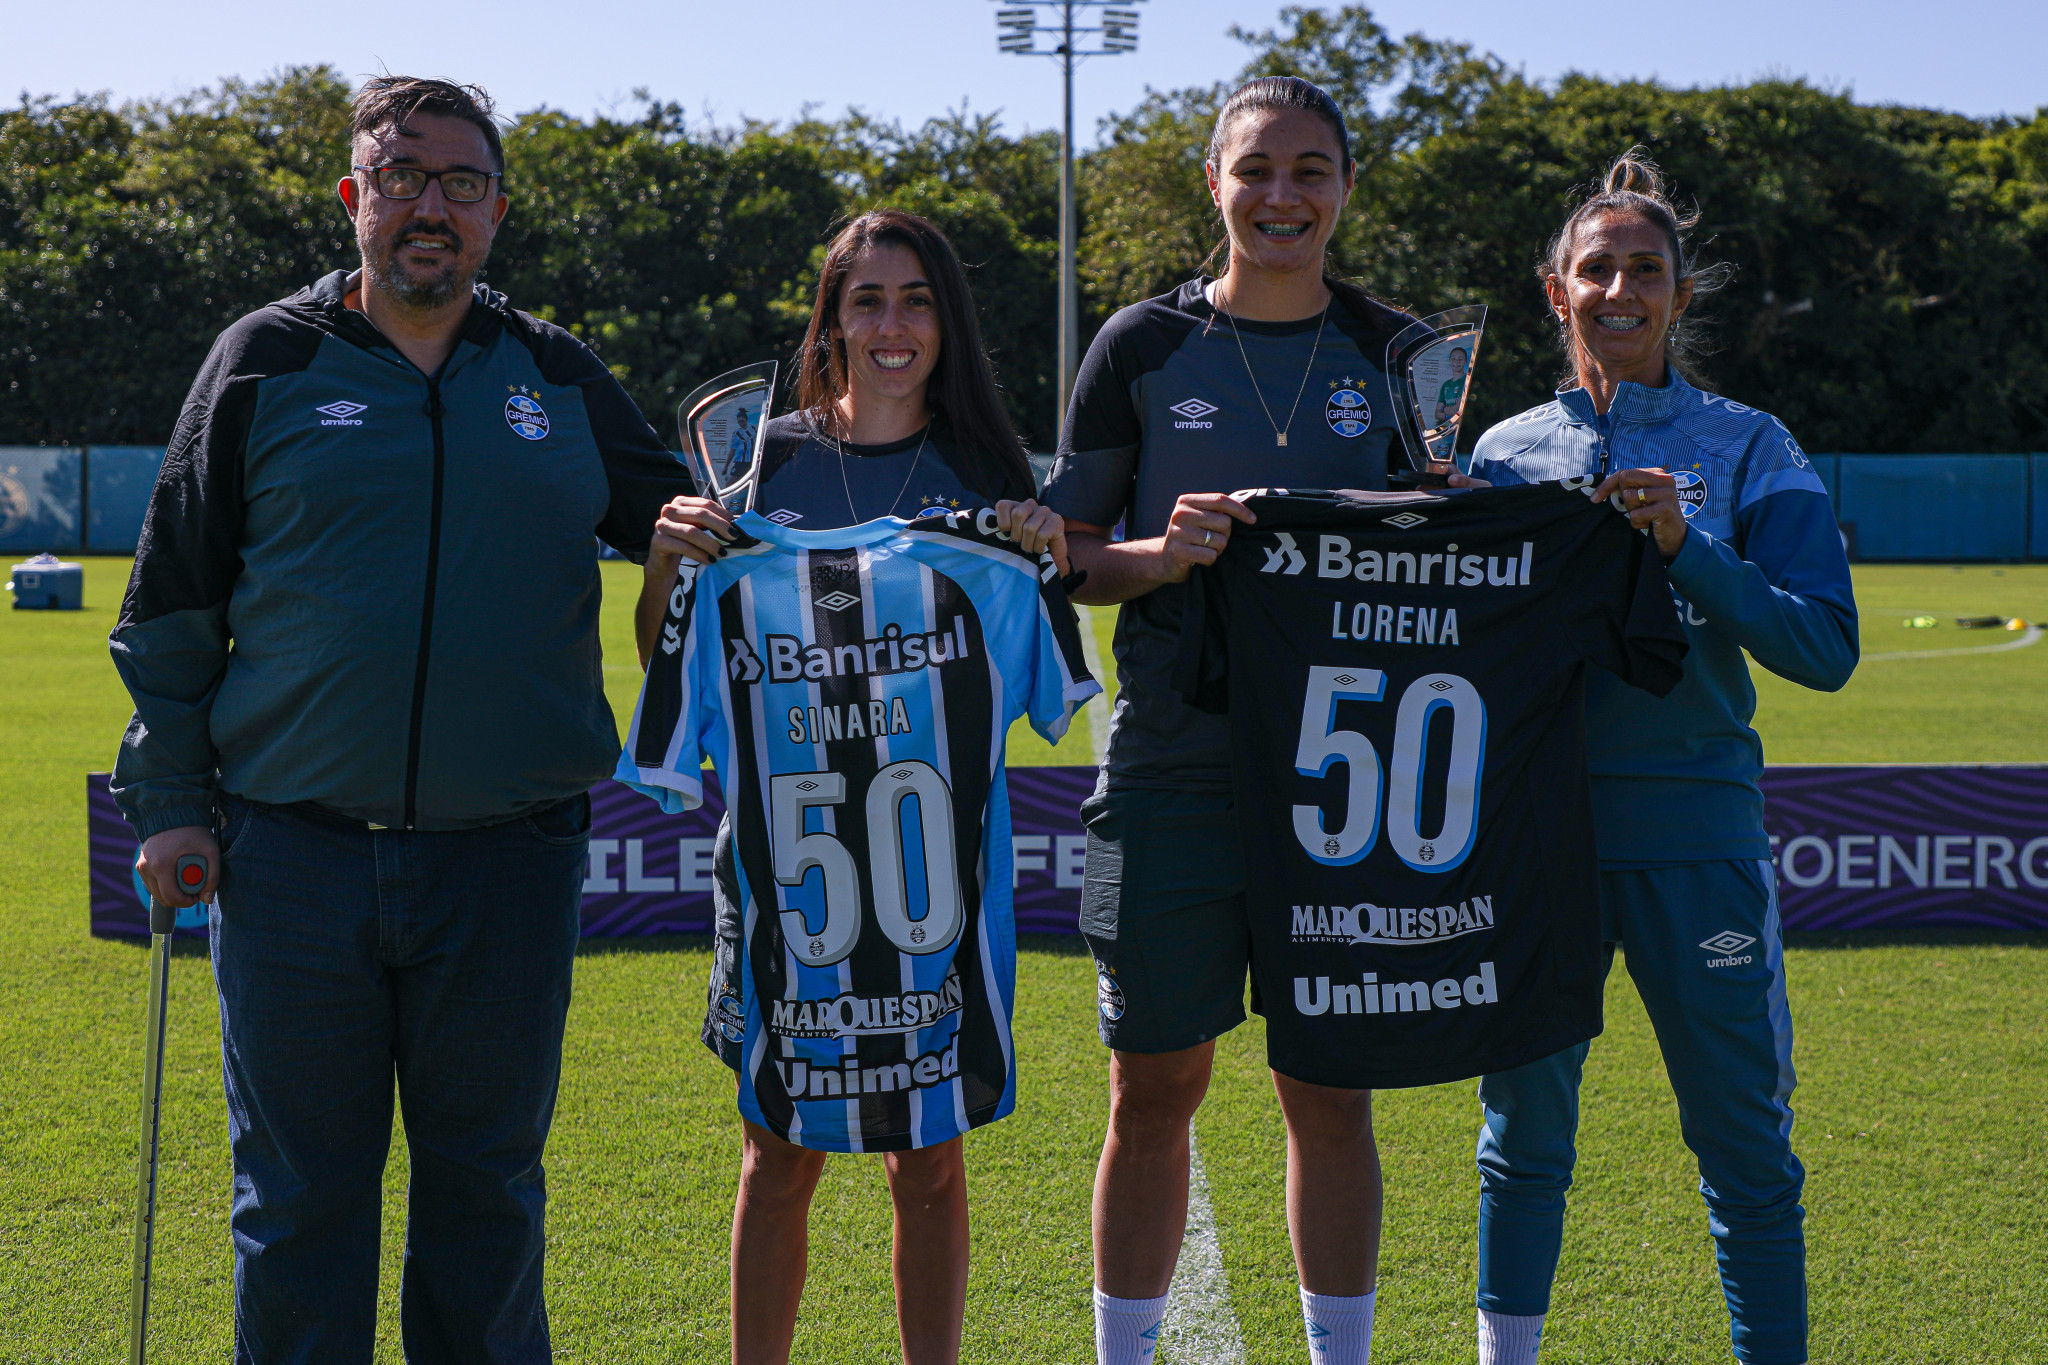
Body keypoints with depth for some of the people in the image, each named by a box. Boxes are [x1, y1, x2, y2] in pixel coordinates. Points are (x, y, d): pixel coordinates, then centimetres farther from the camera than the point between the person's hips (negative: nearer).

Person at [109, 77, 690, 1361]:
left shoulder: (560, 377, 10)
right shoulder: (265, 363, 5)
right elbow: (172, 607, 8)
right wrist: (169, 799, 2)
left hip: (507, 866, 1)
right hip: (292, 859, -1)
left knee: (487, 1185, 11)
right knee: (300, 1199, 7)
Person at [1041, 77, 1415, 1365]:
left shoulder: (1399, 352, 7)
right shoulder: (1144, 347, 2)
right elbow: (1067, 554, 4)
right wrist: (1164, 553, -14)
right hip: (1173, 767, -1)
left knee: (1332, 1092, 7)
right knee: (1154, 1092, 4)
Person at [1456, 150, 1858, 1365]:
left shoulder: (1747, 449, 3)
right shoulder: (1505, 454, 8)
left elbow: (1826, 648, -6)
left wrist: (1687, 550, -17)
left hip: (1696, 823, -2)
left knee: (1743, 1141, 3)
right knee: (1525, 1127, 10)